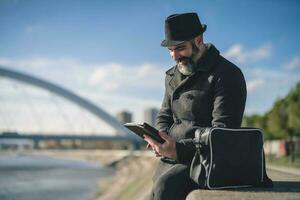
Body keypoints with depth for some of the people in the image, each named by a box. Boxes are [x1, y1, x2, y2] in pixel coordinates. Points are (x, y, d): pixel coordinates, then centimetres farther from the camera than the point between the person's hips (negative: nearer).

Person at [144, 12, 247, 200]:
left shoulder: (227, 75, -7)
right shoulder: (173, 75, 17)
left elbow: (223, 133, -15)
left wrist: (180, 150, -26)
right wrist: (160, 141, 0)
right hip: (170, 161, 7)